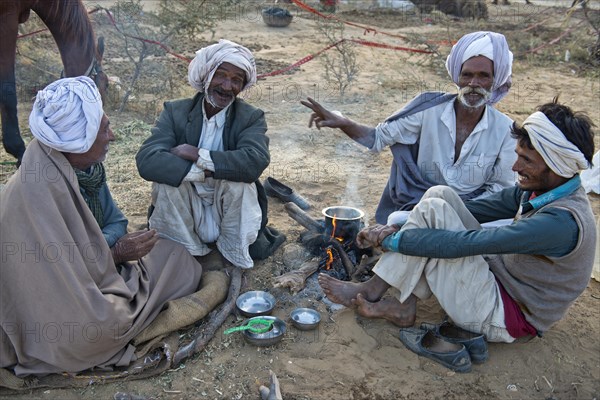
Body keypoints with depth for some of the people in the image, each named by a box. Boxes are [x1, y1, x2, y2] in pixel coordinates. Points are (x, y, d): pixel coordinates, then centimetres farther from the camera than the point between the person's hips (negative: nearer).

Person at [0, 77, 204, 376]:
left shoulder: (82, 164, -9)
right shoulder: (40, 190, -33)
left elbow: (114, 220, 0)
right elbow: (58, 272, -29)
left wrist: (108, 243, -20)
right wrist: (113, 253, -22)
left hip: (84, 267, 8)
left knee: (178, 258, 10)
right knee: (177, 262, -7)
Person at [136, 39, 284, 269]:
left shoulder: (251, 118, -8)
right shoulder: (175, 112, -5)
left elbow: (255, 161, -30)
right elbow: (146, 160, -21)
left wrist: (197, 155, -29)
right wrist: (205, 171, -30)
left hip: (230, 212, -1)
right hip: (187, 213, 1)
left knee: (240, 181, -30)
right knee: (166, 179, -26)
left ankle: (233, 248, -4)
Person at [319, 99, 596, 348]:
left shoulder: (562, 221, -28)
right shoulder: (538, 188, -1)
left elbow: (461, 245, -31)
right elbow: (476, 208, 1)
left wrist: (391, 239, -21)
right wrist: (404, 225, -10)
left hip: (505, 319, -8)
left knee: (433, 210, -21)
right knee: (440, 195, -8)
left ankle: (373, 291, -6)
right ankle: (403, 305, -7)